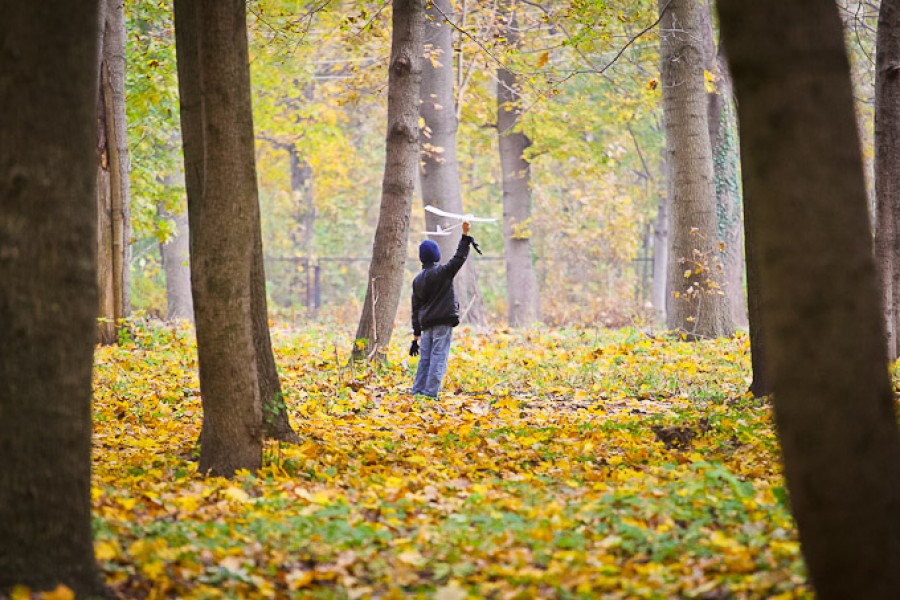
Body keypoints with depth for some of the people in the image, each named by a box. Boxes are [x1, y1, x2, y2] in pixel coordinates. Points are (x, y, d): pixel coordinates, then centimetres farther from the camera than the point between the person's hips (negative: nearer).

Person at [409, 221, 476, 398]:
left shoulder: (418, 279, 12)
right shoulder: (442, 272, -7)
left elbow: (415, 308, 15)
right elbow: (459, 258, -7)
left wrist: (416, 334, 20)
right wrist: (465, 236, 0)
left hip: (426, 324, 6)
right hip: (443, 323, -6)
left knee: (425, 358, 11)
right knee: (439, 357, -5)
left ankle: (417, 390, 10)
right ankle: (430, 392, -10)